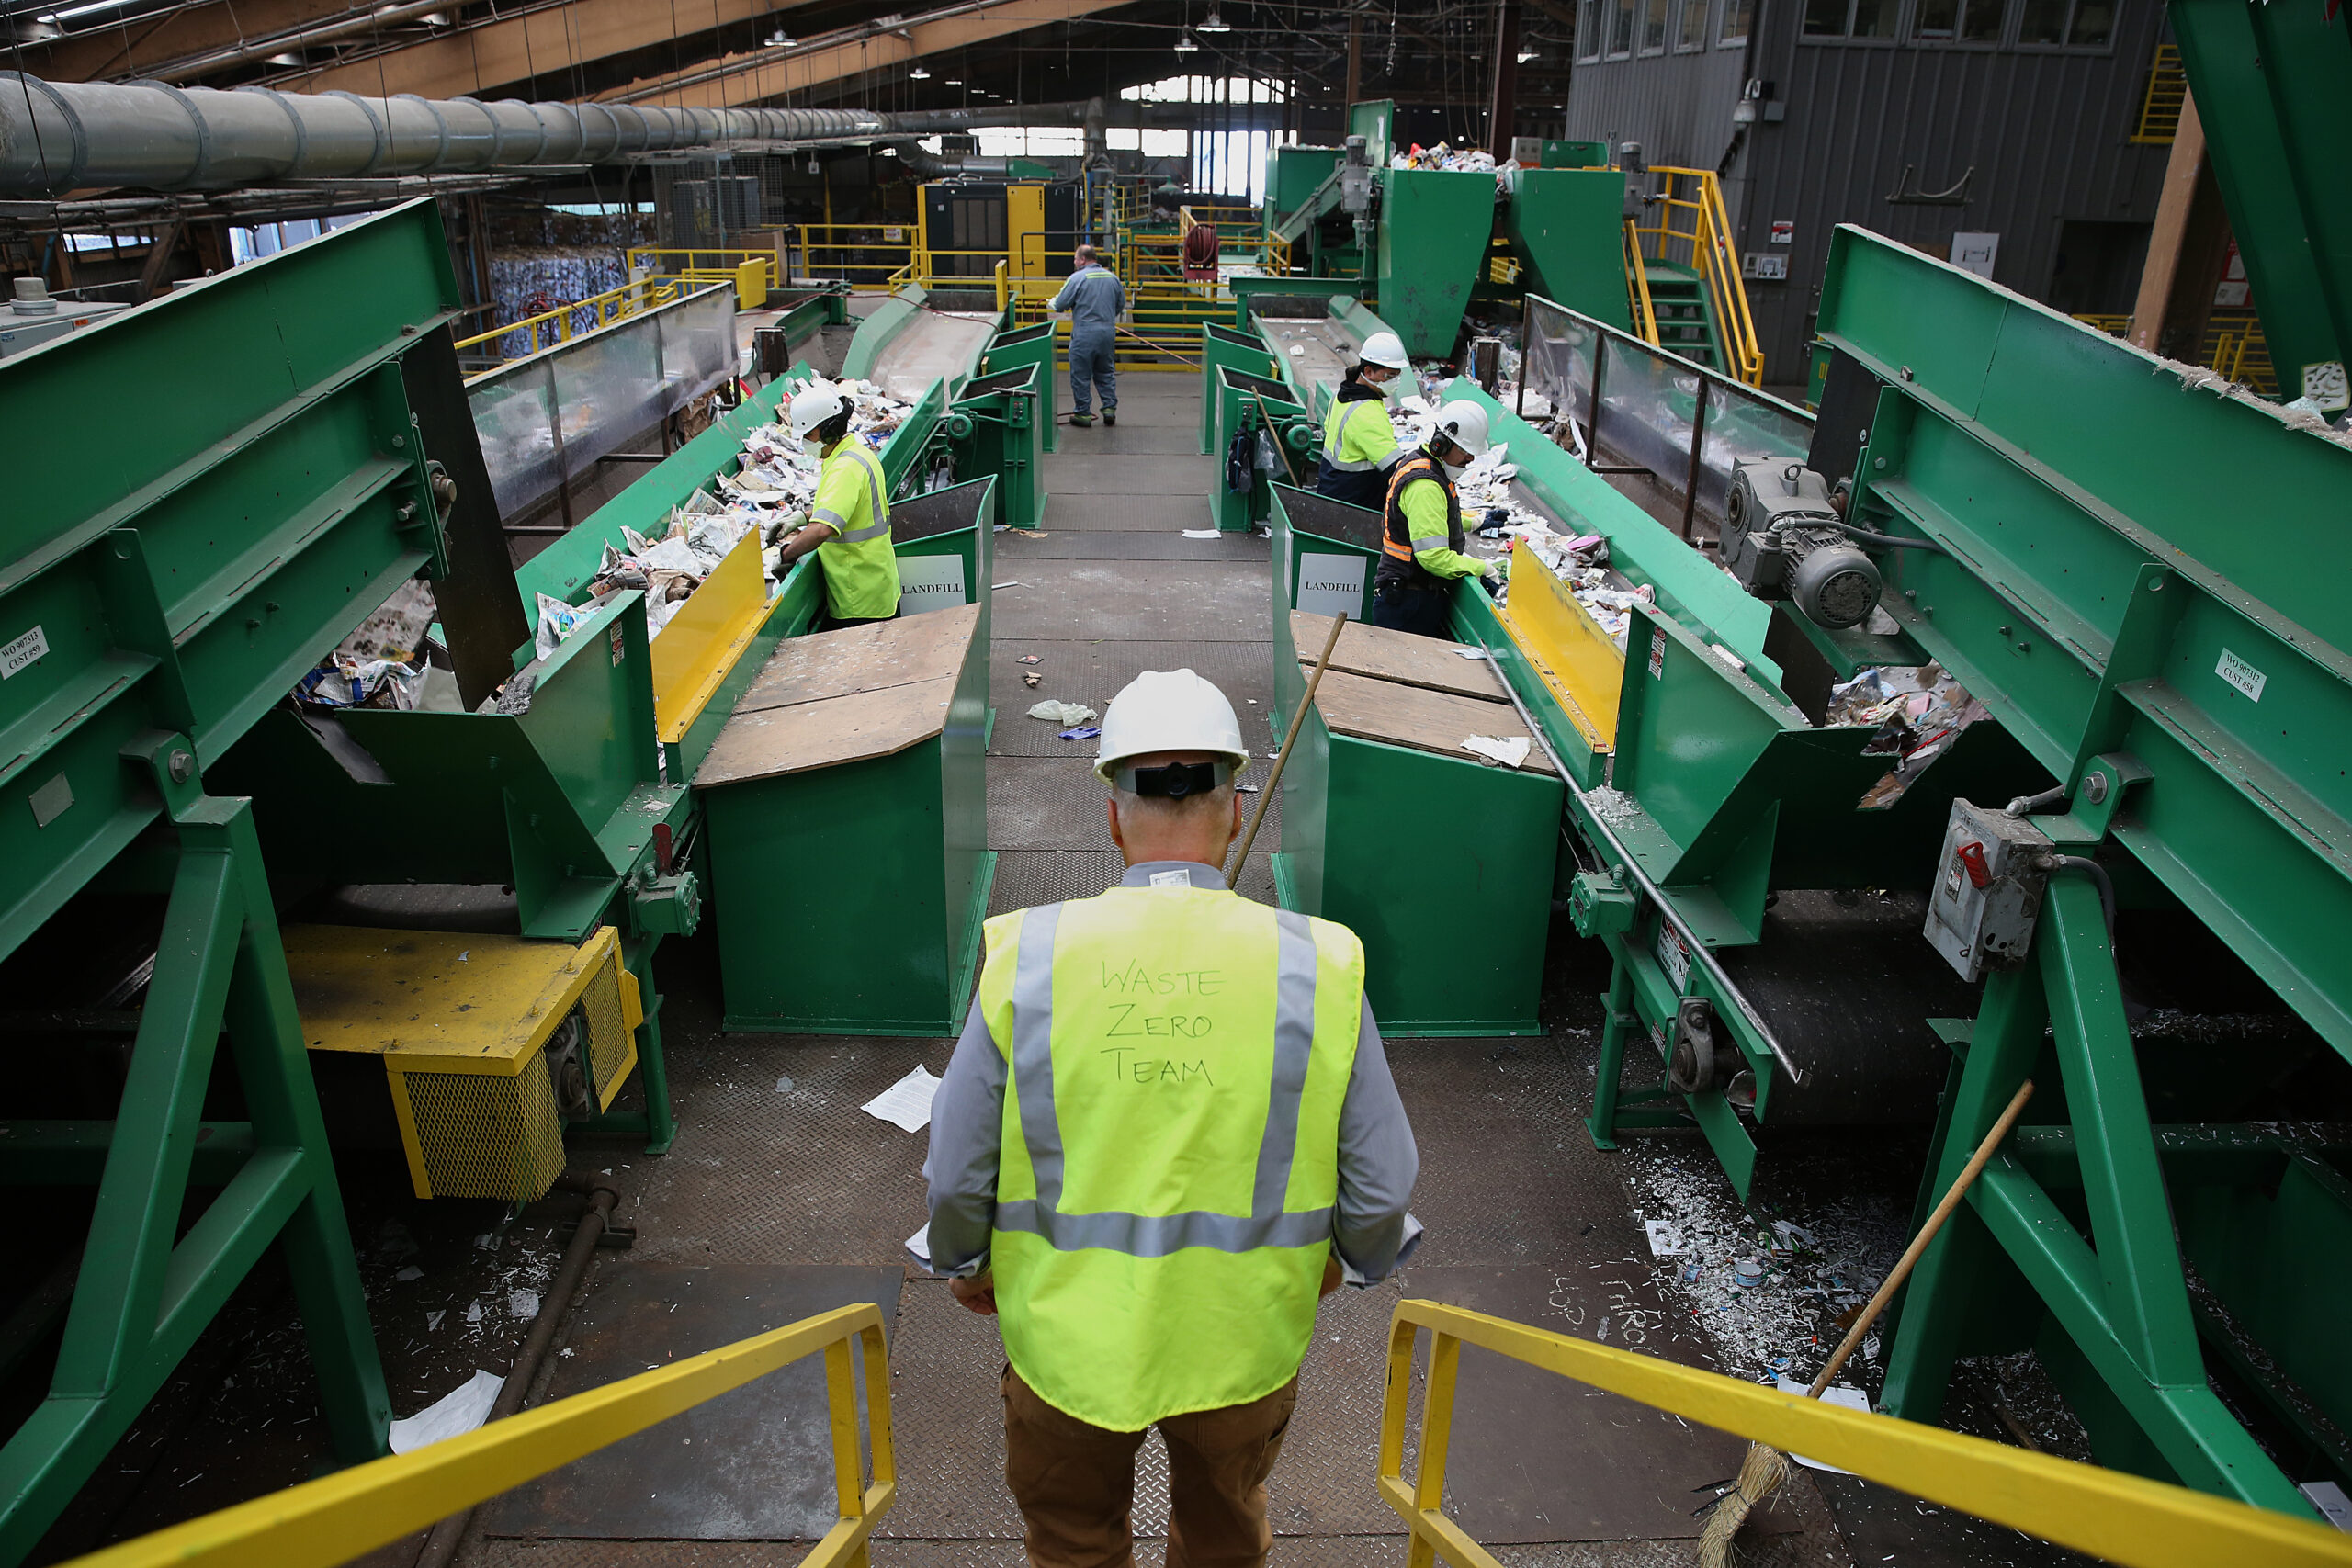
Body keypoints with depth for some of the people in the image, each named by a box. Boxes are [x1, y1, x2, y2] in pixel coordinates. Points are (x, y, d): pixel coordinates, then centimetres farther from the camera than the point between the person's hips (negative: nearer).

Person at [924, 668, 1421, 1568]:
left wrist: (962, 1262, 12)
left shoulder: (1027, 957, -18)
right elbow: (1380, 1185, -8)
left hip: (1068, 1334, 0)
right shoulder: (1318, 966, -18)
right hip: (1243, 1336, 1)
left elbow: (957, 1172, -9)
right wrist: (1358, 1257, 13)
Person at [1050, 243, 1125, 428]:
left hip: (1085, 333, -5)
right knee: (1105, 372, 18)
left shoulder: (1077, 278, -10)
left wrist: (1051, 303, 15)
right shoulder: (1112, 277, 7)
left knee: (1081, 375, 4)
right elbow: (1121, 304, 16)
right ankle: (1110, 408, 15)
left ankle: (1082, 413, 7)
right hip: (1108, 331, 5)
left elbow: (1061, 305, -8)